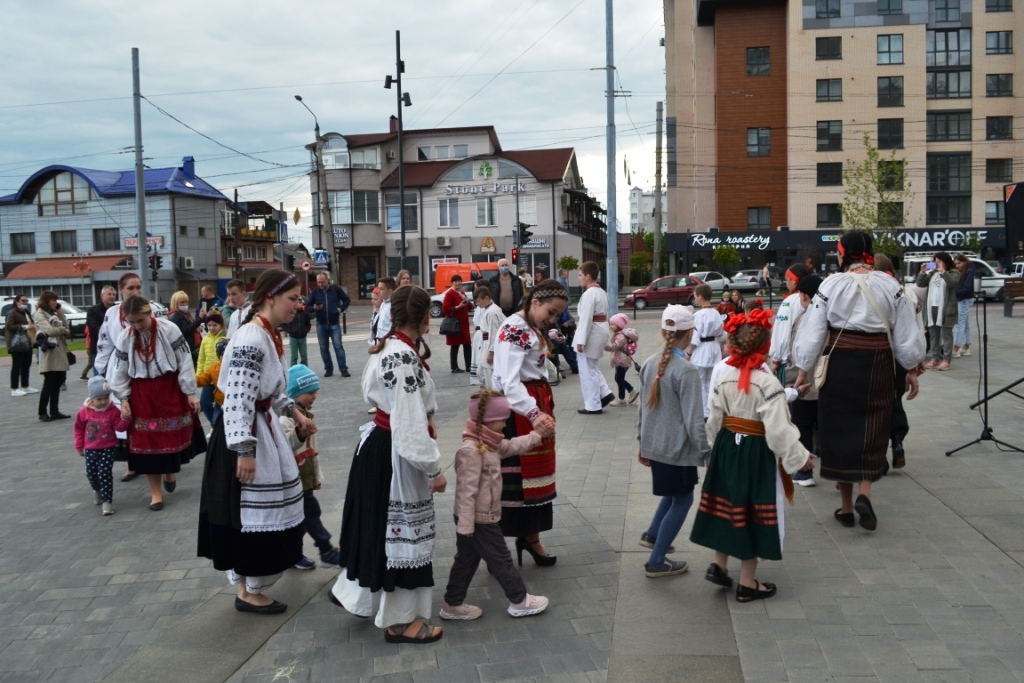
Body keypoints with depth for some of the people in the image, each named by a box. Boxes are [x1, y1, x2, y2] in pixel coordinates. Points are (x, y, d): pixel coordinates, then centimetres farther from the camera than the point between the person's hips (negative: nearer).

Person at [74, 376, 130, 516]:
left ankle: (107, 501, -4)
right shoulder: (84, 411, -5)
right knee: (91, 473, 10)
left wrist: (124, 419, -29)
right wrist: (79, 446, 9)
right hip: (90, 449, 3)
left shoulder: (113, 410, -9)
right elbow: (79, 429, 7)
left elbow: (120, 427, -9)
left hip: (107, 449, -2)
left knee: (105, 473, -11)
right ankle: (97, 490, 43)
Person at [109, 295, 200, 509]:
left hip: (170, 390, -1)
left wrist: (190, 392, -9)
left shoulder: (169, 330, -13)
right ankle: (155, 491, 13)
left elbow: (185, 361, -9)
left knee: (173, 434, 6)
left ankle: (169, 472, 37)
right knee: (147, 440, 2)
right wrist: (123, 399, 0)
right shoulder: (125, 338, -5)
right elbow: (119, 370, 4)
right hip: (141, 394, 2)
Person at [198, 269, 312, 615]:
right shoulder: (250, 339, -23)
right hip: (246, 433, -10)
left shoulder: (271, 335, 7)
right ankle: (248, 591, 17)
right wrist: (245, 450, -26)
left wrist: (296, 414, 15)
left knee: (268, 505, 18)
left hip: (265, 426, 10)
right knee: (251, 509, 2)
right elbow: (237, 399, -27)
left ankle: (250, 581, 32)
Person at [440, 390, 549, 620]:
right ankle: (520, 601, 20)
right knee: (501, 560, 5)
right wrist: (466, 525, -26)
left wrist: (537, 436, 24)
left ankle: (453, 605, 27)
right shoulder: (471, 450, -26)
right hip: (478, 520, -10)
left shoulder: (490, 444, 5)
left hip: (483, 517, 10)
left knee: (466, 560, 17)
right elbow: (466, 490, -27)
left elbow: (512, 446, 24)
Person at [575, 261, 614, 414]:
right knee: (591, 367, 23)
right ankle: (605, 393, 17)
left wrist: (581, 340, -21)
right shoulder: (602, 292, 12)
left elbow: (586, 319, -22)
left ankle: (593, 406, 6)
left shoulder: (589, 294, -18)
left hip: (592, 333, -10)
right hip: (602, 331, 10)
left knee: (587, 370, 1)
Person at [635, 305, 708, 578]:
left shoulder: (650, 364, 1)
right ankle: (656, 562, 11)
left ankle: (652, 535, 32)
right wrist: (707, 453, -11)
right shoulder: (686, 370, -20)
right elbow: (693, 419, -19)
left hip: (654, 444, 7)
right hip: (677, 447, -7)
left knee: (674, 492, 27)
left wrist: (642, 441, 20)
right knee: (682, 499, 8)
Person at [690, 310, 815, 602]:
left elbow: (714, 421, 6)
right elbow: (778, 430, -20)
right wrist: (799, 457, -8)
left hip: (727, 448, 6)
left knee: (728, 508, 21)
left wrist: (713, 451, 21)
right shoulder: (768, 382, -20)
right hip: (757, 454, -6)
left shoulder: (725, 379, -1)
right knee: (752, 513, 6)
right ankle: (747, 584, 18)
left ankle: (718, 565, 26)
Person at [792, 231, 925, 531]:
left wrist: (803, 370, 2)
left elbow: (813, 332, -7)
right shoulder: (889, 286, -1)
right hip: (878, 364, 1)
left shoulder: (831, 285, -7)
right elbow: (906, 334, 3)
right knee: (872, 430, 12)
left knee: (840, 429, 10)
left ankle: (846, 506, 18)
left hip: (840, 363, -1)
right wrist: (913, 370, 14)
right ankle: (865, 493, -7)